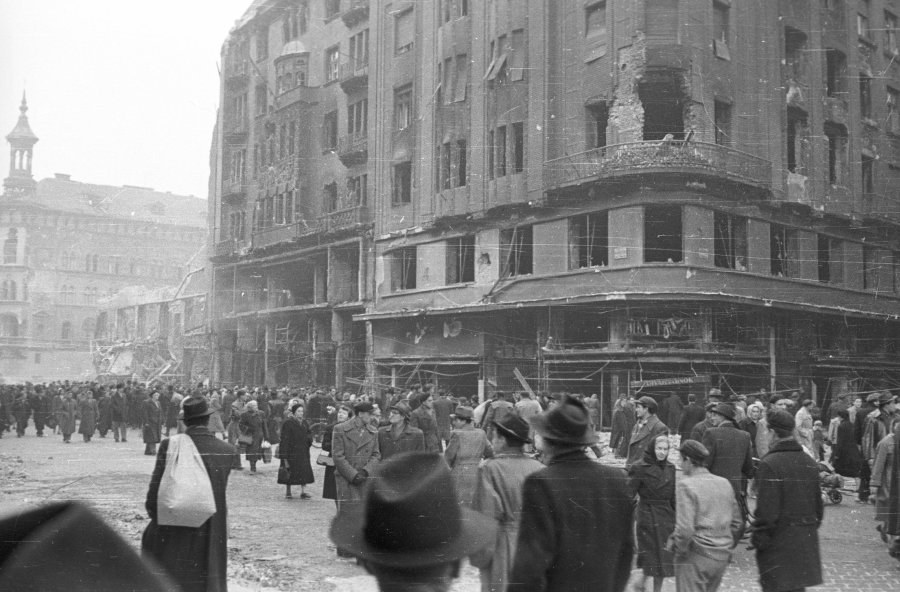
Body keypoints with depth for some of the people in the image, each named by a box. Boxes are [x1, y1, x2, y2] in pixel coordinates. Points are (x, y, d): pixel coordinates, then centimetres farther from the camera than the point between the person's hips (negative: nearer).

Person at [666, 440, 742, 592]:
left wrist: (676, 547, -6)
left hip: (694, 556, -6)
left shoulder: (686, 485, -14)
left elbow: (685, 529, -22)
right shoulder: (724, 483, 7)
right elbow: (737, 522, 12)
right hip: (722, 557, 7)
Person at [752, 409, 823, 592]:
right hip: (806, 542, 7)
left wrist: (758, 540, -10)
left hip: (779, 542, -7)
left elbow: (766, 510, -19)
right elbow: (818, 504, 15)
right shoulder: (809, 462, 7)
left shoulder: (769, 464, -17)